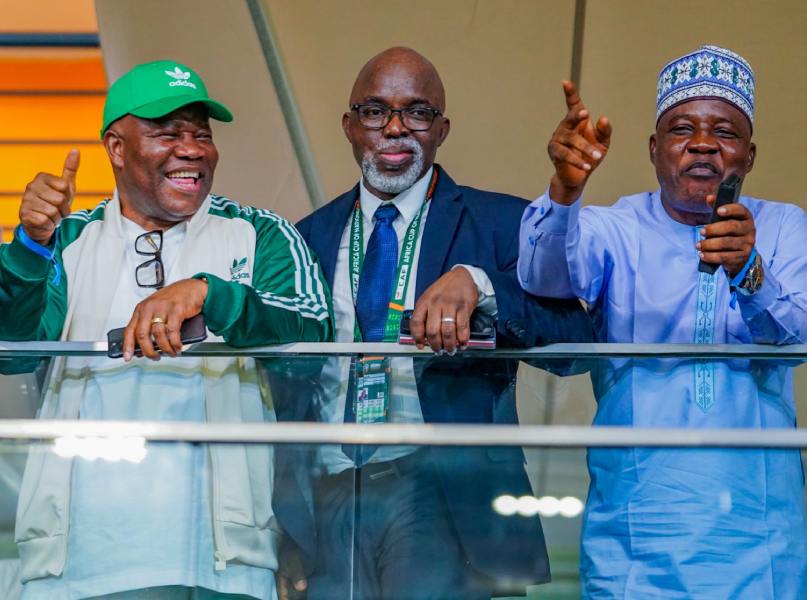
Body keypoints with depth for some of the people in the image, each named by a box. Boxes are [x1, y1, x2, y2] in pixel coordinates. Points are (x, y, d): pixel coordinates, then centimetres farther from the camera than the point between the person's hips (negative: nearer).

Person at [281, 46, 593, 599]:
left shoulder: (501, 223, 4)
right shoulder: (311, 237, 16)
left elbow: (573, 337, -10)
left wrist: (476, 283, -26)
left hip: (443, 495, -3)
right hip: (330, 501, 3)